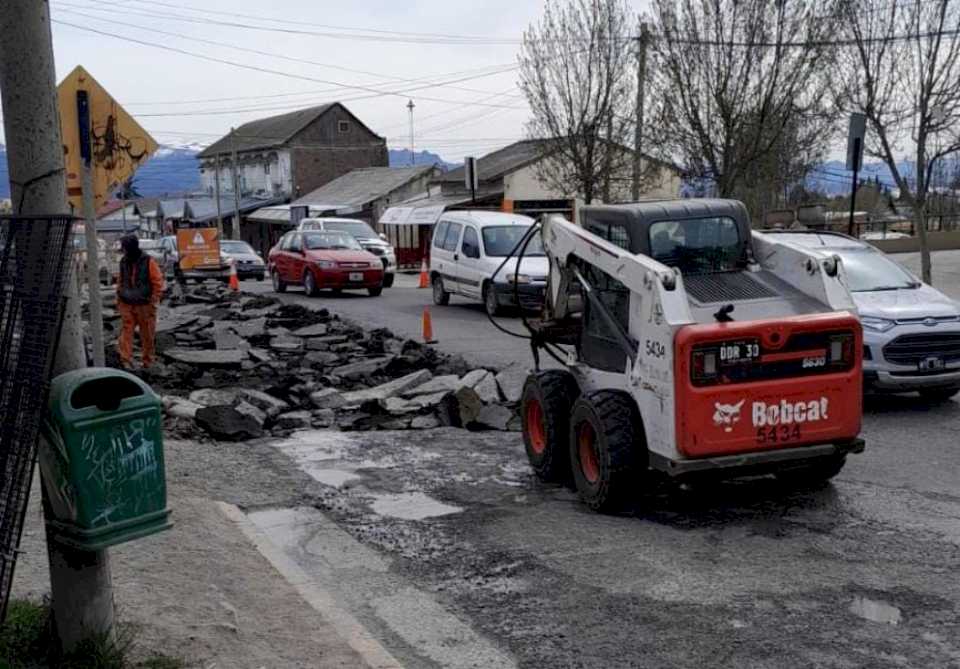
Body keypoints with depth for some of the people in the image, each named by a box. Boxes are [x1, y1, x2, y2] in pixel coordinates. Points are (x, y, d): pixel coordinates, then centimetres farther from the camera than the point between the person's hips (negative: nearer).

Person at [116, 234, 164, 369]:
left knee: (147, 335, 5)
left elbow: (158, 282, -7)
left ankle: (148, 362, 17)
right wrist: (118, 299, 13)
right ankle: (126, 361, -4)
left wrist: (153, 302, -10)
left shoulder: (148, 262, -8)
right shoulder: (123, 262, 6)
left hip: (144, 306, -3)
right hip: (127, 305, 3)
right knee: (127, 332, -4)